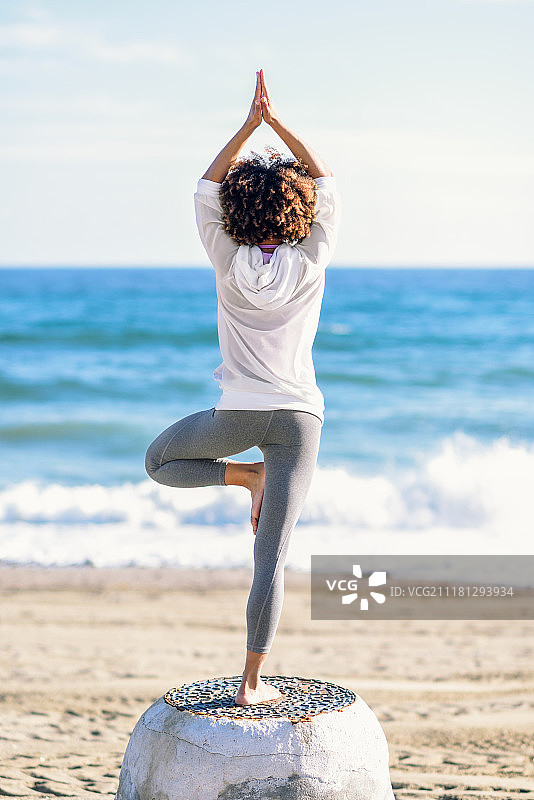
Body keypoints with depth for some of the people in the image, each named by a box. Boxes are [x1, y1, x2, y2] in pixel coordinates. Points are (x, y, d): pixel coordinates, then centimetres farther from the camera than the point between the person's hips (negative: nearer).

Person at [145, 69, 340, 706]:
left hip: (239, 411, -1)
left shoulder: (229, 262, -4)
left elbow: (207, 189, 9)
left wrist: (249, 125, 7)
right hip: (299, 416, 1)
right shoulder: (310, 263, -4)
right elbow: (325, 185, 9)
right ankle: (252, 682, -1)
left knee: (159, 461, 30)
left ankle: (245, 476, 7)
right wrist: (278, 124, 8)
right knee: (270, 560, 0)